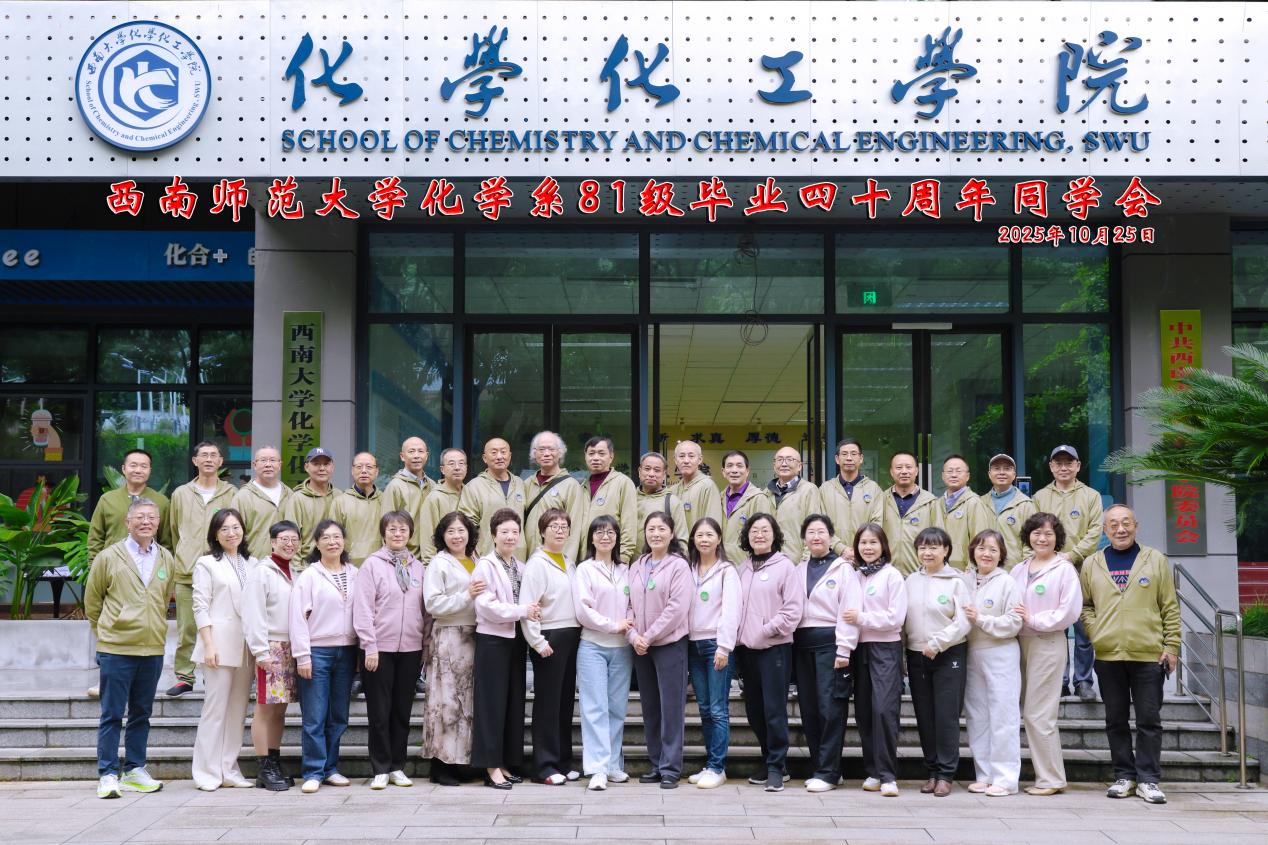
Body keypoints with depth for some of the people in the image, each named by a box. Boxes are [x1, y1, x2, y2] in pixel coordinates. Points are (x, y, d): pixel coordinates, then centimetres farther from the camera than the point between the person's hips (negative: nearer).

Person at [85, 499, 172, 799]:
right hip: (116, 649, -3)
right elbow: (92, 600, 9)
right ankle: (107, 775, 3)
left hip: (153, 649, 4)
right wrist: (105, 631, 12)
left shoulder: (167, 560, 9)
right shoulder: (108, 557, 0)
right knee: (112, 714, -1)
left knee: (142, 713, 11)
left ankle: (134, 771, 19)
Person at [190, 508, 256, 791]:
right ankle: (208, 773, 1)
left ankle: (229, 771, 12)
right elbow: (200, 607, -3)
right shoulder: (207, 564, 3)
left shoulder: (251, 564, 16)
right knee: (216, 708, -5)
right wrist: (209, 645, -12)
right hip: (219, 644, -5)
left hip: (246, 646, 5)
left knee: (238, 710, 6)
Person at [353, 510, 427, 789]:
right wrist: (370, 646, -12)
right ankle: (380, 769, 11)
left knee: (403, 711, 9)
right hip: (380, 648, -4)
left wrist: (424, 647, 8)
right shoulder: (372, 564, -3)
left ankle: (397, 767, 18)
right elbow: (363, 608, -7)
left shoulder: (417, 567, 10)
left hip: (410, 648, 4)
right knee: (380, 712, 2)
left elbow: (424, 609, 12)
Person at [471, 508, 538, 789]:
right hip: (492, 640, -7)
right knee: (493, 703, -3)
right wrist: (522, 611, -16)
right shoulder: (485, 566, -7)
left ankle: (506, 764, 16)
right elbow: (487, 606, -15)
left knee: (514, 702, 8)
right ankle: (492, 767, 1)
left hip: (516, 640, 7)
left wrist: (533, 612, -1)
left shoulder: (521, 567, 14)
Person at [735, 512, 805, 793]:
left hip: (774, 647, -6)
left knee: (774, 709, -7)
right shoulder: (743, 568, 13)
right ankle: (769, 760, 25)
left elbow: (794, 607, -9)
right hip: (746, 647, 6)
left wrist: (768, 629, -12)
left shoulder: (785, 566, -3)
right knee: (754, 710, 11)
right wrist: (738, 633, 2)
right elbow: (735, 605, 16)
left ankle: (776, 767, 1)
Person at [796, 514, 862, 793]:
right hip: (802, 643, 6)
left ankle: (828, 772, -3)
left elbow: (849, 611, -7)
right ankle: (819, 766, 16)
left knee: (830, 707, -7)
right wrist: (792, 642, 2)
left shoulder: (843, 568, 0)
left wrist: (843, 650, -13)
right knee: (808, 708, 7)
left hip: (830, 642, -5)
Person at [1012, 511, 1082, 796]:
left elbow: (1069, 612, -11)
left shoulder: (1064, 569, -4)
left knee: (1038, 714, -6)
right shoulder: (1019, 569, 14)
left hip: (1048, 643, -6)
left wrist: (1033, 619, -13)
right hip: (1021, 642, 6)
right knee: (1029, 713, 7)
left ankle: (1051, 780, 3)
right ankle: (1045, 775, 15)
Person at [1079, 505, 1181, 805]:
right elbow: (1085, 605, 13)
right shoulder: (1091, 564, 7)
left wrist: (1171, 646, -2)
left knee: (1149, 720, 2)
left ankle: (1148, 779, 9)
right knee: (1116, 719, 8)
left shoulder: (1156, 560, 4)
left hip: (1149, 655, -2)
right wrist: (1095, 634, -2)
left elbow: (1170, 608, 4)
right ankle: (1124, 776, 18)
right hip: (1108, 656, 2)